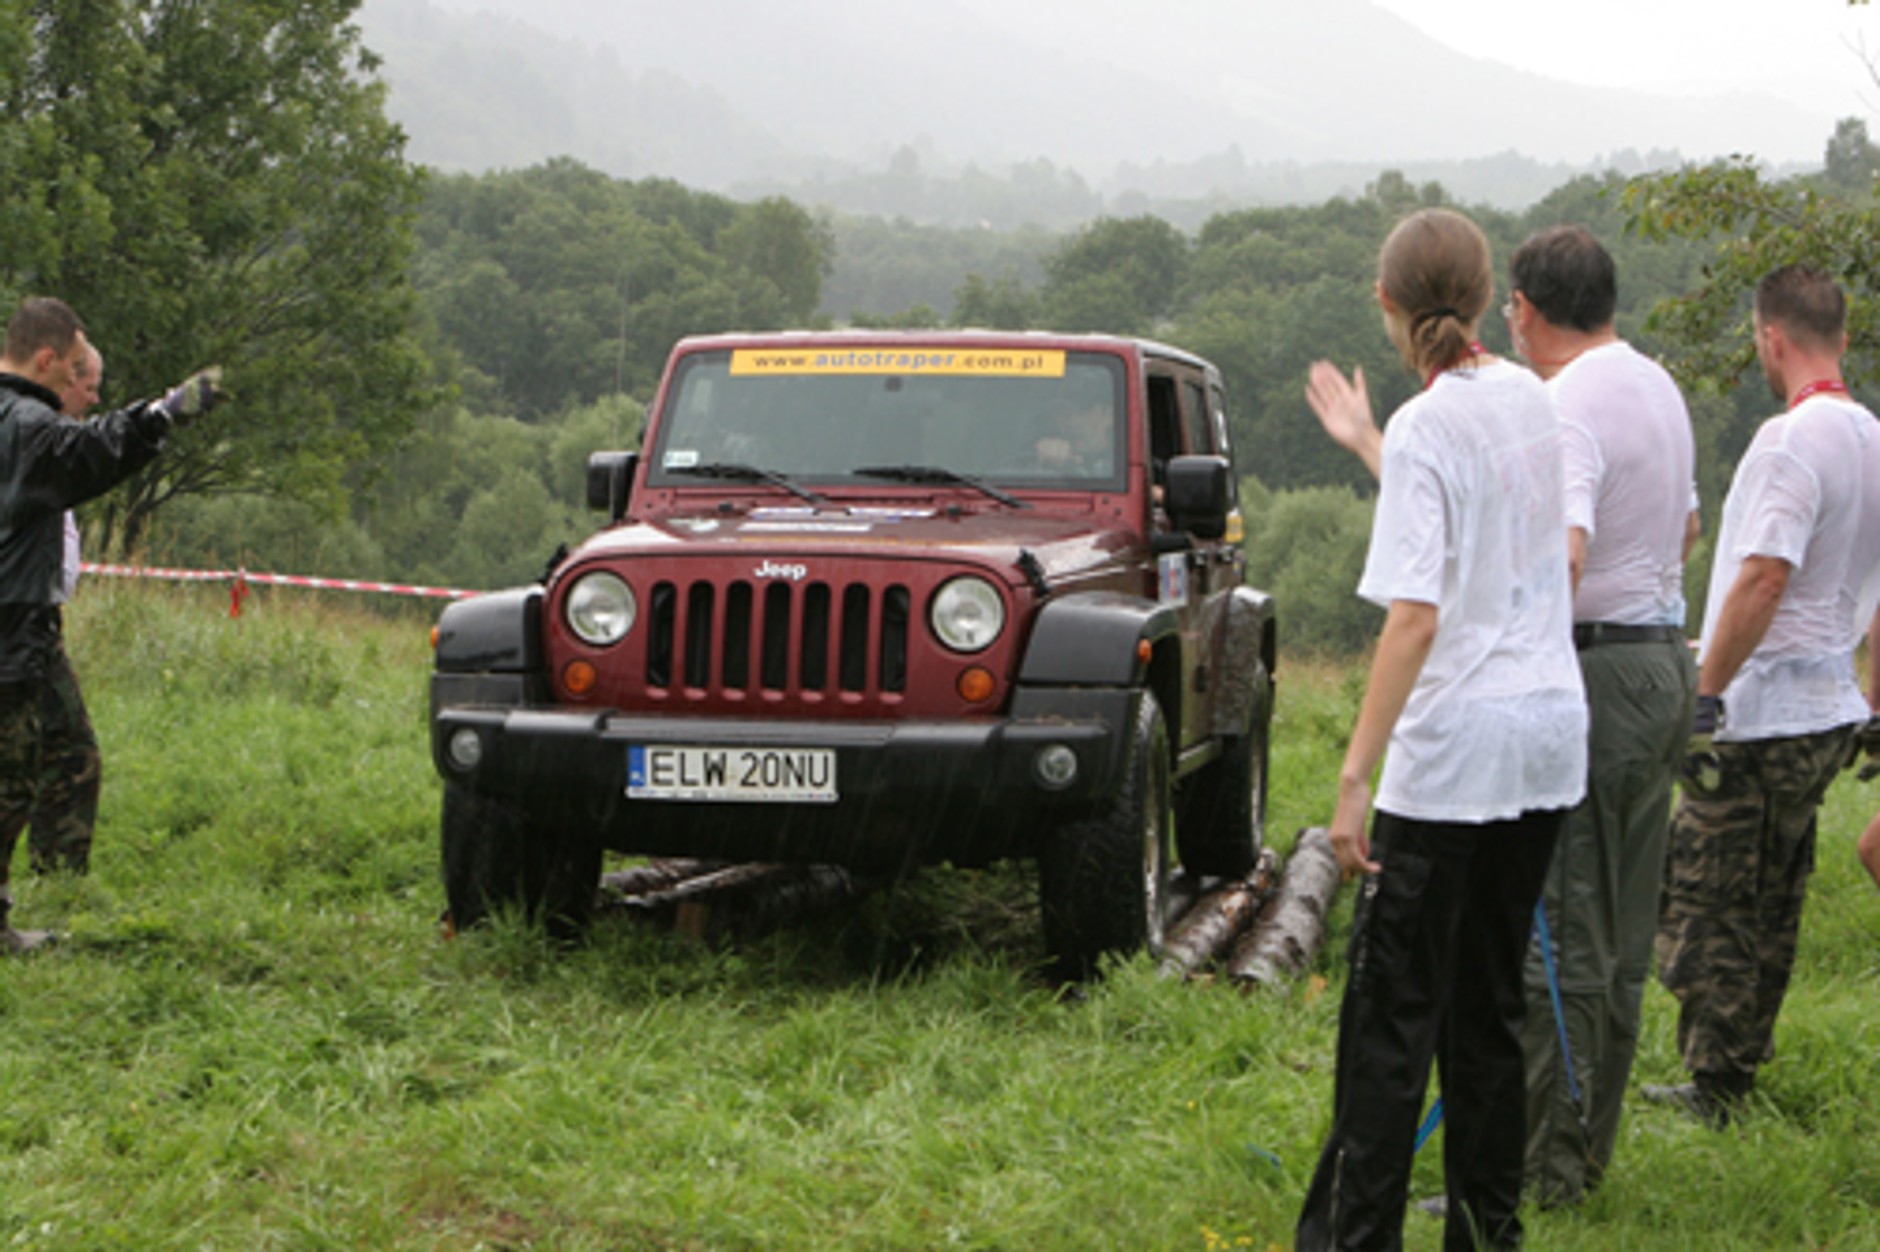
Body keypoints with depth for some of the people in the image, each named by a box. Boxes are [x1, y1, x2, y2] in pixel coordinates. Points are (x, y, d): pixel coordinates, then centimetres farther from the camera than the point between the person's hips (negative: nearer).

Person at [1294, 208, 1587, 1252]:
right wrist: (1363, 438, 35)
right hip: (1551, 734, 7)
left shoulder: (1427, 425, -13)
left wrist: (1357, 774, -20)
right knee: (1489, 1001, 15)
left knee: (1393, 1009, -2)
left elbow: (1415, 616, -21)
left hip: (1454, 749, -7)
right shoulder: (1529, 400, 8)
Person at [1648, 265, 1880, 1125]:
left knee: (1704, 907, 0)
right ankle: (1736, 1081, 24)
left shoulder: (1792, 441, -18)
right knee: (1769, 909, 16)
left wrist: (1705, 690, -19)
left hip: (1759, 721, -9)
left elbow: (1764, 576, -25)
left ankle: (1713, 1093, 4)